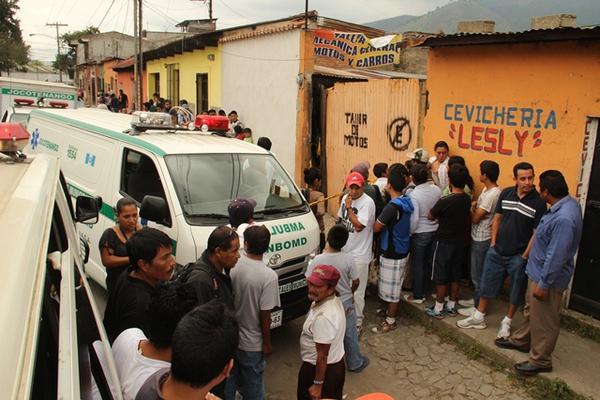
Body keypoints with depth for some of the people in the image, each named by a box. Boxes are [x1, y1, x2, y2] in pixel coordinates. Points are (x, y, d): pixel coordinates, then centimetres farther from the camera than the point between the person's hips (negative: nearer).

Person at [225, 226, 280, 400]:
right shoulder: (268, 276, -25)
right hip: (252, 343, -4)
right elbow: (265, 315, -20)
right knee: (252, 385, 18)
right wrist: (267, 343, -5)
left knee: (229, 379, 25)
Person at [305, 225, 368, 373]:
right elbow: (356, 281, -9)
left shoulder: (318, 259, -22)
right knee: (350, 334, 19)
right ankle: (355, 363, 36)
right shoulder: (348, 259, -19)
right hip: (346, 302, 0)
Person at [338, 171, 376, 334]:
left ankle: (357, 322, 15)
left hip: (359, 255, -8)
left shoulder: (367, 202, -19)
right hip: (344, 250, 8)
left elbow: (358, 226, -25)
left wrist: (349, 208, -22)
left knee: (356, 292, 0)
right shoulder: (345, 198, 5)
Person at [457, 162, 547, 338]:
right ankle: (478, 318, 30)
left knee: (516, 292, 13)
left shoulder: (538, 202, -13)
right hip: (496, 252, 4)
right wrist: (493, 243, 3)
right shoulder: (506, 193, -2)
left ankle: (506, 322, 32)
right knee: (487, 285, 14)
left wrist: (524, 256, -11)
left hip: (518, 256, -3)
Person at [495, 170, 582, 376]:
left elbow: (556, 256, -28)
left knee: (543, 320, 9)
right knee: (531, 310, 27)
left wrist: (543, 284, -20)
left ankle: (540, 361, 26)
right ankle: (521, 340, 46)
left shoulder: (563, 219, -33)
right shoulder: (568, 202, -3)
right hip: (538, 270, 9)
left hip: (548, 276, -9)